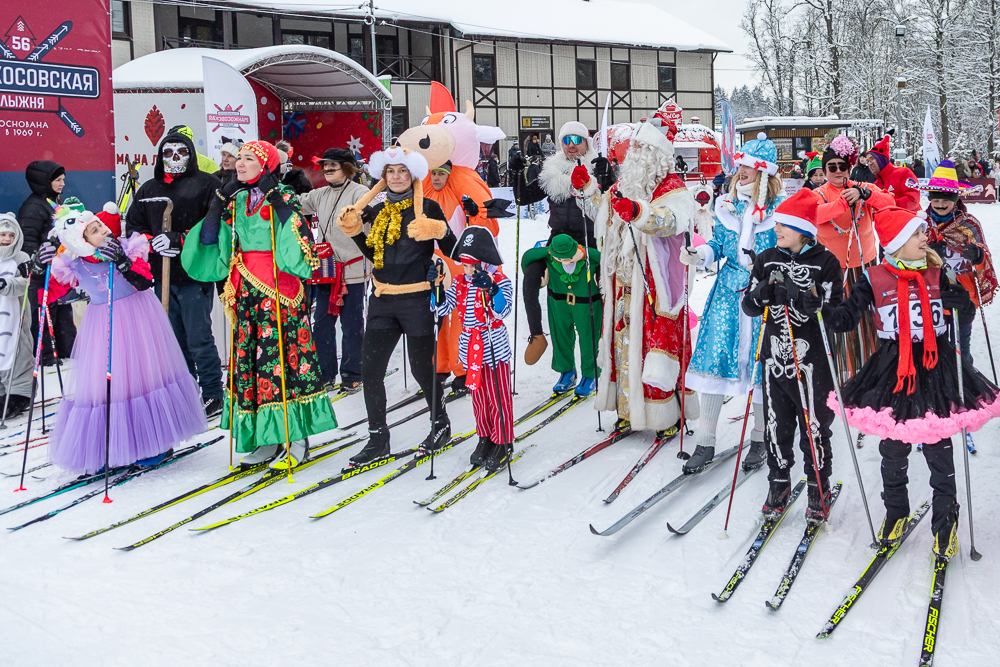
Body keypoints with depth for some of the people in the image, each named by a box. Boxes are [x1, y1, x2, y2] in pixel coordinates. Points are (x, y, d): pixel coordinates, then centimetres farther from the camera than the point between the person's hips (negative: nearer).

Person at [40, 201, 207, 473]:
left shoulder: (127, 248, -12)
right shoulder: (72, 265, -7)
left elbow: (145, 282, -22)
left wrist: (122, 262, -35)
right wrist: (40, 266, -18)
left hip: (139, 319, -2)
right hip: (103, 326, 2)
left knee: (143, 375, 3)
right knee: (100, 380, 0)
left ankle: (157, 442, 17)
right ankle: (108, 449, 14)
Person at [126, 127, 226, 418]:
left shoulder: (206, 184, 0)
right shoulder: (148, 190, 17)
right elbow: (133, 227, 16)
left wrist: (181, 240, -17)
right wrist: (152, 242, -5)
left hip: (195, 274, -6)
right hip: (163, 276, 6)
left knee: (199, 338, -7)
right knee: (174, 339, 11)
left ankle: (213, 396, 5)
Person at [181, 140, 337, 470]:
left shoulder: (283, 198, -5)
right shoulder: (236, 201, 14)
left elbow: (298, 247, -18)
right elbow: (222, 250, 18)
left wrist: (283, 207, -23)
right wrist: (216, 207, 11)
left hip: (279, 290, -7)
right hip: (246, 291, 7)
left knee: (281, 358, -6)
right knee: (248, 359, 8)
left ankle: (296, 440, 3)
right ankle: (268, 439, 18)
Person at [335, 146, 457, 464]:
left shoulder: (427, 207, -4)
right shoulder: (378, 211, 10)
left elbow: (451, 251, -5)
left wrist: (440, 231, -24)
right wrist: (355, 232, 7)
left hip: (417, 301, -5)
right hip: (383, 301, 5)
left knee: (421, 368, 6)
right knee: (370, 369, 1)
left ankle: (441, 424, 30)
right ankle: (378, 439, 12)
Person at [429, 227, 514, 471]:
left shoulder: (500, 281, -11)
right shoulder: (460, 282, 5)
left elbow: (503, 311, -25)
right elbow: (442, 308, 0)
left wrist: (491, 288, -39)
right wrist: (436, 286, -14)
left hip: (494, 350, -5)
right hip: (470, 350, 6)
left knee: (499, 398, 2)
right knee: (478, 395, 15)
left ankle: (503, 442, 13)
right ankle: (485, 438, 29)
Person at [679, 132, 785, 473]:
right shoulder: (725, 204, 7)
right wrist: (699, 255, -6)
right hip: (728, 292, 3)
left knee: (761, 364, 4)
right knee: (715, 358, -2)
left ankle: (759, 439, 23)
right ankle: (705, 442, 8)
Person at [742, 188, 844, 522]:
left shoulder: (825, 262, -6)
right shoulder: (767, 260, 7)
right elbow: (749, 307, 8)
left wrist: (798, 296, -24)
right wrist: (761, 293, -14)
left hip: (812, 357, -3)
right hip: (774, 353, 4)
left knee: (815, 426, 5)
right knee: (776, 425, 9)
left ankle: (818, 490, 21)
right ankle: (778, 485, 25)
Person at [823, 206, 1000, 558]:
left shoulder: (937, 275, 2)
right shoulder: (874, 279, -4)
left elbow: (966, 317, 4)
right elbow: (847, 318, -5)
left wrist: (960, 300, -15)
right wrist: (825, 310, -23)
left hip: (936, 368, 1)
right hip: (893, 370, -1)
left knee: (939, 449, 5)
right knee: (893, 450, 11)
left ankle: (945, 522, 20)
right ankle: (895, 514, 31)